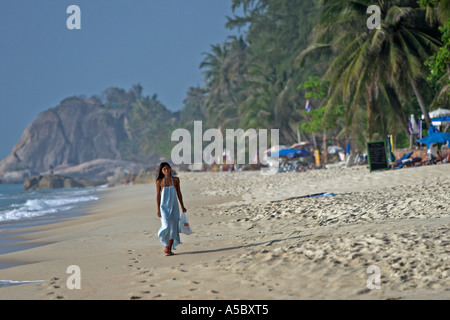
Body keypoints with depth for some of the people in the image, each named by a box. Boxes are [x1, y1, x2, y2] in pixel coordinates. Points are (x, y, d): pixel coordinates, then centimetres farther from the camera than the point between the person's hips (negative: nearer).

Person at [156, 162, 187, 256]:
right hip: (164, 206, -2)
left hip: (174, 206, 2)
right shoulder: (159, 181, -2)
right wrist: (158, 209, 0)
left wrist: (182, 206, 13)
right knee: (166, 226, -15)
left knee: (173, 227, 1)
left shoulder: (175, 180, 3)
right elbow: (158, 195, 2)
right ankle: (166, 246, 3)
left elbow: (178, 193, 11)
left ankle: (170, 248, 10)